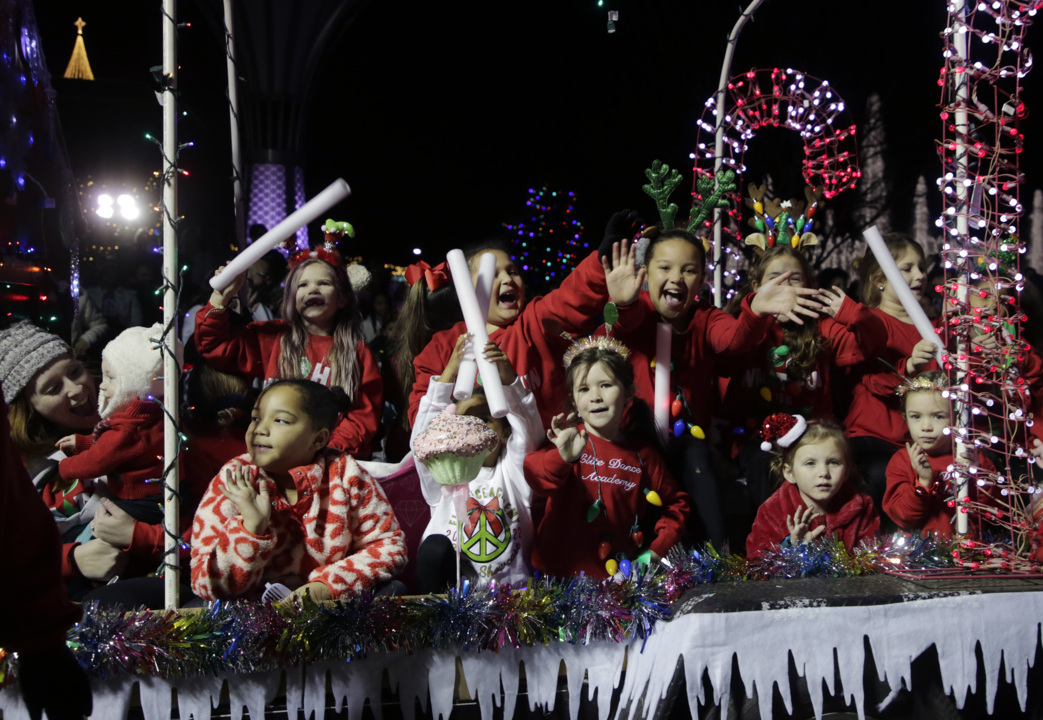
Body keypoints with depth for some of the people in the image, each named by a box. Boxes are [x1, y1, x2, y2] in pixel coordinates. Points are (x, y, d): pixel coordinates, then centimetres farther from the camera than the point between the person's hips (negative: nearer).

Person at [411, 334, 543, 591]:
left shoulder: (512, 469, 8)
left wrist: (509, 379, -29)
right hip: (454, 587, 2)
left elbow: (528, 429, -10)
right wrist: (449, 374, -22)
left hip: (511, 588, -1)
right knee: (435, 547, -26)